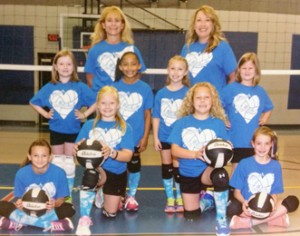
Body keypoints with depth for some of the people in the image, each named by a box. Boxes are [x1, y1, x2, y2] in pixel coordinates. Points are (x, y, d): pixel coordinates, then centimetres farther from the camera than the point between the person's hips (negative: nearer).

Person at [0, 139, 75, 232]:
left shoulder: (59, 173, -16)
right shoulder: (22, 173, -12)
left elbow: (61, 198, -8)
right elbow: (20, 198, -5)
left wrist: (55, 203, -32)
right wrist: (19, 203, -30)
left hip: (50, 211, 0)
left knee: (69, 209, -31)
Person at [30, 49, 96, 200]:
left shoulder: (80, 87, -9)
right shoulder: (49, 87, -4)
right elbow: (33, 102, 7)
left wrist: (84, 114, -10)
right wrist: (45, 114, -2)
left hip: (73, 130, -1)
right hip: (55, 130, 1)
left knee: (69, 163, 9)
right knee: (57, 163, 12)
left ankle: (68, 196, 21)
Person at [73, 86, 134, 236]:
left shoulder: (125, 128, -7)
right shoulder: (89, 125, -3)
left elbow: (128, 155, -17)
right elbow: (78, 148, -9)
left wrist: (111, 153, -37)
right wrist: (77, 149, -34)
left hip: (117, 173, 2)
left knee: (110, 213, 12)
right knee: (90, 176, -40)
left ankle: (104, 194, 49)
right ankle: (84, 219, -22)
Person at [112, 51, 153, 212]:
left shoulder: (145, 89, -6)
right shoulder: (114, 88, -4)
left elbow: (147, 115, -3)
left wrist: (145, 137, -6)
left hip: (136, 136, 0)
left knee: (134, 165, 13)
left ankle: (131, 196, 30)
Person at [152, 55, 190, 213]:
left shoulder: (188, 93, -6)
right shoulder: (161, 93, -1)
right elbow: (156, 117, 2)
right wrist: (155, 137, -1)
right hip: (164, 137, 2)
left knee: (178, 167, 5)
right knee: (166, 167, 10)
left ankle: (180, 199, 22)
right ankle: (170, 199, 24)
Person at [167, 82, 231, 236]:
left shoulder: (218, 123, -5)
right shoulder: (182, 123, -5)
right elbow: (175, 150, -12)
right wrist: (196, 154, -27)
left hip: (208, 169, -2)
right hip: (188, 173, 2)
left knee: (221, 176, -39)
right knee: (191, 216, 6)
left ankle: (221, 220, -19)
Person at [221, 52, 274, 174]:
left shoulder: (260, 91, 5)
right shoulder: (231, 88, -6)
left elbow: (269, 108, 23)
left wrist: (264, 119, 7)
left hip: (255, 140, 3)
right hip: (236, 139, -3)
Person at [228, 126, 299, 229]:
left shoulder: (276, 166, 2)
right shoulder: (244, 164, -4)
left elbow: (275, 193, 3)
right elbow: (237, 191, -3)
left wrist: (273, 204, -21)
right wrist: (243, 202, -25)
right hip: (248, 206, -3)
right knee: (232, 207, -34)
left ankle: (249, 221, -23)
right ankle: (273, 218, -21)